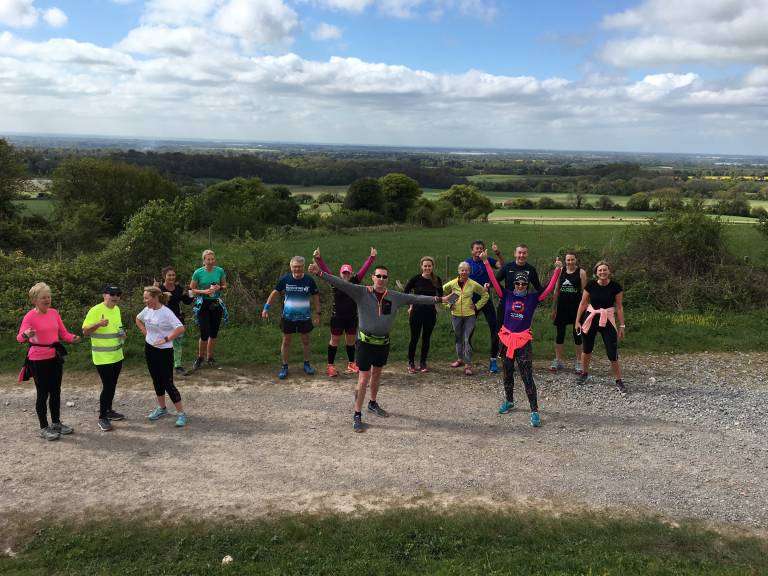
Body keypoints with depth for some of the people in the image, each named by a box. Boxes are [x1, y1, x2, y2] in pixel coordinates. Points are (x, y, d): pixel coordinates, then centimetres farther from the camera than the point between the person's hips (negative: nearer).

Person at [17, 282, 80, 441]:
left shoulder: (54, 313, 4)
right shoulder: (30, 316, -13)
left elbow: (63, 332, 5)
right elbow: (19, 337, -24)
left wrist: (73, 338, -15)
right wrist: (26, 335, -46)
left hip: (55, 357, 6)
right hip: (39, 360, -6)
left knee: (55, 391, 14)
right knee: (43, 393, 1)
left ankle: (56, 423, 28)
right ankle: (44, 428, 12)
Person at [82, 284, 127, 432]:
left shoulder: (117, 309, 9)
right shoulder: (95, 311, -15)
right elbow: (85, 331, -16)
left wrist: (122, 333, 3)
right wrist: (98, 324, -33)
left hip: (117, 356, 8)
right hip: (102, 357, -8)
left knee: (112, 385, 17)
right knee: (107, 386, -8)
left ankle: (109, 410, 32)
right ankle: (102, 417, 4)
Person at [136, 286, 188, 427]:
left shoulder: (166, 313, -22)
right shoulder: (147, 310, 0)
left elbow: (180, 328, -32)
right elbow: (138, 319, 22)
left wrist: (166, 339, -26)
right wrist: (145, 332, 9)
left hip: (164, 351, -7)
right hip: (150, 349, 7)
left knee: (167, 382, -6)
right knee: (156, 380, 18)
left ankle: (181, 413, 2)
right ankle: (161, 408, 35)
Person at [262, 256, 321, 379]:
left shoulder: (309, 280, -7)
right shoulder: (285, 279, -7)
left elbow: (315, 297, 1)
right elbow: (275, 293, 1)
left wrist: (317, 313, 0)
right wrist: (266, 308, -4)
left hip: (305, 317, 0)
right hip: (288, 317, 0)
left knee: (305, 341, 12)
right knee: (286, 341, 6)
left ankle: (307, 364, 29)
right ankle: (284, 367, 17)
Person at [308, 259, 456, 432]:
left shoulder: (395, 297, -1)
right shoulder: (361, 292, -12)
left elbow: (416, 299, 2)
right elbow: (341, 284, -20)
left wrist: (439, 299, 1)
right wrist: (320, 273, -31)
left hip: (383, 343, 4)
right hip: (365, 342, -4)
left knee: (376, 375, 22)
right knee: (363, 380, -5)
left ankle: (373, 404, 43)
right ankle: (357, 416, 6)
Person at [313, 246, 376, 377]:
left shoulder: (354, 282, 1)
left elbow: (364, 269, -5)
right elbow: (325, 269, -16)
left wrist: (372, 257, -14)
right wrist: (318, 259, -29)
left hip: (352, 317, 3)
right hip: (337, 316, -3)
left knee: (351, 340, 13)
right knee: (334, 340, 4)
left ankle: (351, 364, 27)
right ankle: (330, 366, 10)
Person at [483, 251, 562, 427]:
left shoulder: (533, 297, 0)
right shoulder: (507, 295, 2)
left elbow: (549, 288, -7)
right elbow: (494, 282, -3)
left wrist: (557, 270, -17)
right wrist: (486, 262, -10)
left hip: (523, 341, -3)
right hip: (506, 338, 3)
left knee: (527, 377, -7)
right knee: (507, 373, 17)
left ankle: (534, 411, -4)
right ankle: (509, 401, 37)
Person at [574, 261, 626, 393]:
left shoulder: (615, 286, -8)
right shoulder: (591, 285, -5)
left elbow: (619, 307, -2)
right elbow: (583, 303, 3)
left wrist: (621, 325, -2)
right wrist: (577, 321, 5)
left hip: (607, 320, -2)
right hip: (590, 318, 2)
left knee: (612, 352, -6)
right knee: (587, 349, 14)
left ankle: (618, 381, 8)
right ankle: (584, 373, 37)